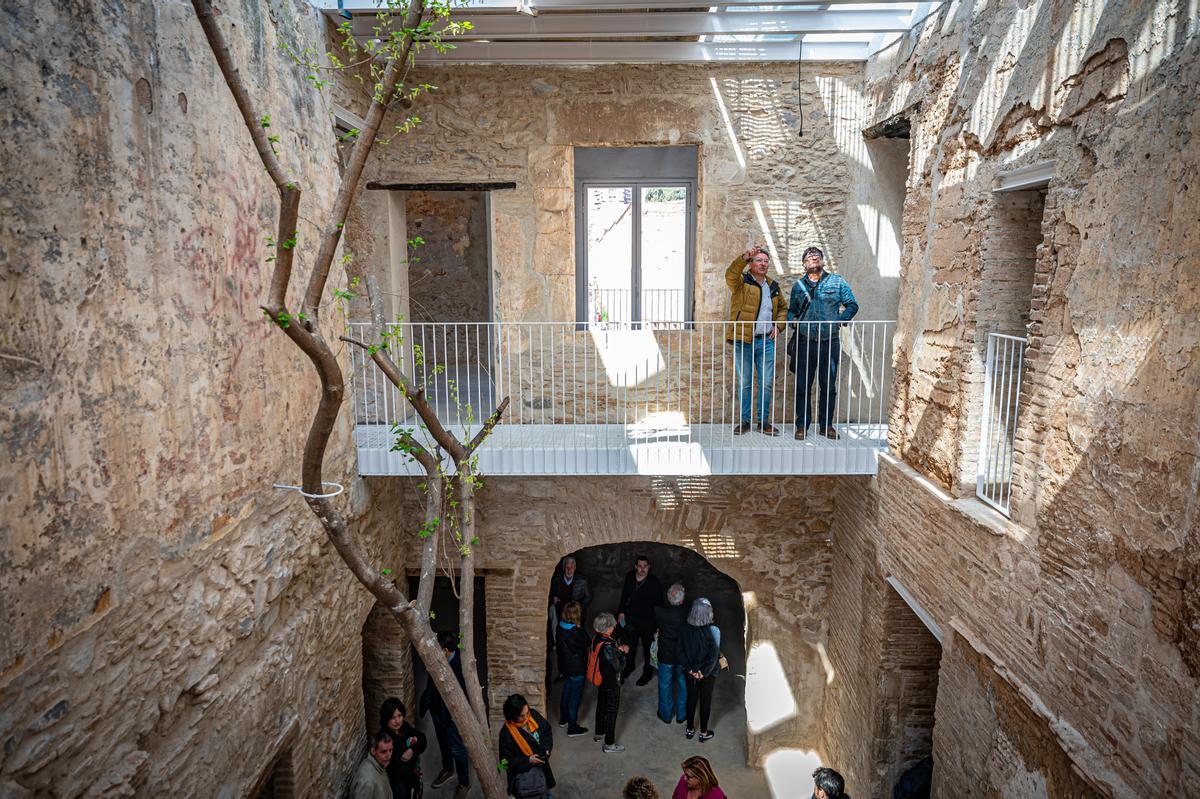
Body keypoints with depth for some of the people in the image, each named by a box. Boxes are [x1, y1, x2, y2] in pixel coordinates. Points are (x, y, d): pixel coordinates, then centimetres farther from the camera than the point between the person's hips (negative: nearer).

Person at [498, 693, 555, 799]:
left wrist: (546, 747, -12)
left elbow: (547, 729, 3)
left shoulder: (533, 715, -14)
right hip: (523, 769, -4)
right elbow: (506, 761, -18)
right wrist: (528, 760, -25)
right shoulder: (506, 734, -26)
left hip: (541, 764, 4)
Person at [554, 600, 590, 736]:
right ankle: (572, 727, 20)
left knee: (566, 692, 25)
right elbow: (585, 642, -18)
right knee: (575, 697, 7)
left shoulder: (561, 627, -8)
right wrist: (580, 628, -18)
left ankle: (563, 719, 42)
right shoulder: (575, 632, -32)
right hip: (577, 669, -8)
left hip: (565, 666, 8)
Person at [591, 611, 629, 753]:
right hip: (611, 683, -8)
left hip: (600, 680, 8)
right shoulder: (608, 646, -35)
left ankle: (599, 733, 46)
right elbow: (619, 667, -26)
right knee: (611, 712, 8)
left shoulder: (597, 639, -8)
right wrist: (623, 652, -13)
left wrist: (618, 649, -6)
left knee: (601, 705, 26)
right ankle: (609, 744, 23)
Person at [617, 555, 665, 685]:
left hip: (647, 621, -4)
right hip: (630, 619, 4)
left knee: (648, 648, 15)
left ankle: (648, 671, 37)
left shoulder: (655, 582, -20)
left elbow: (658, 604, -13)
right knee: (630, 645, 23)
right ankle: (629, 666, 48)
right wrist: (621, 612, 6)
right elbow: (624, 595, 8)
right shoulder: (629, 577, -7)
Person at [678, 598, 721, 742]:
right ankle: (704, 733, 33)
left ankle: (690, 730, 36)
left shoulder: (685, 629, -16)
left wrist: (691, 670, -7)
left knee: (691, 699, 20)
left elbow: (681, 652, -12)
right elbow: (714, 655, -22)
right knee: (705, 701, 17)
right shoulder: (713, 631, -24)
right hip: (708, 673, -2)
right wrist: (703, 673, -13)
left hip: (691, 672, 2)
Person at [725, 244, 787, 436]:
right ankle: (745, 421, 14)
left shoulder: (773, 286, 15)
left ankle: (764, 421, 15)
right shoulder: (741, 282, -2)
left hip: (766, 341, 4)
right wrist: (745, 256, -39)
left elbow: (783, 307, 28)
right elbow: (731, 274, -25)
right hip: (744, 341, -4)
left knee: (767, 383, 4)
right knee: (744, 383, 3)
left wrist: (778, 325, 10)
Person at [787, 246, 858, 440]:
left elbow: (852, 305, 8)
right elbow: (791, 310, 21)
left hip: (830, 342, -1)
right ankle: (802, 425, 11)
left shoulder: (837, 282, 7)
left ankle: (826, 425, 16)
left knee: (829, 386, 5)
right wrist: (792, 320, -1)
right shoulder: (798, 285, 13)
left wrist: (840, 320, -8)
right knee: (802, 386, 2)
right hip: (804, 342, 1)